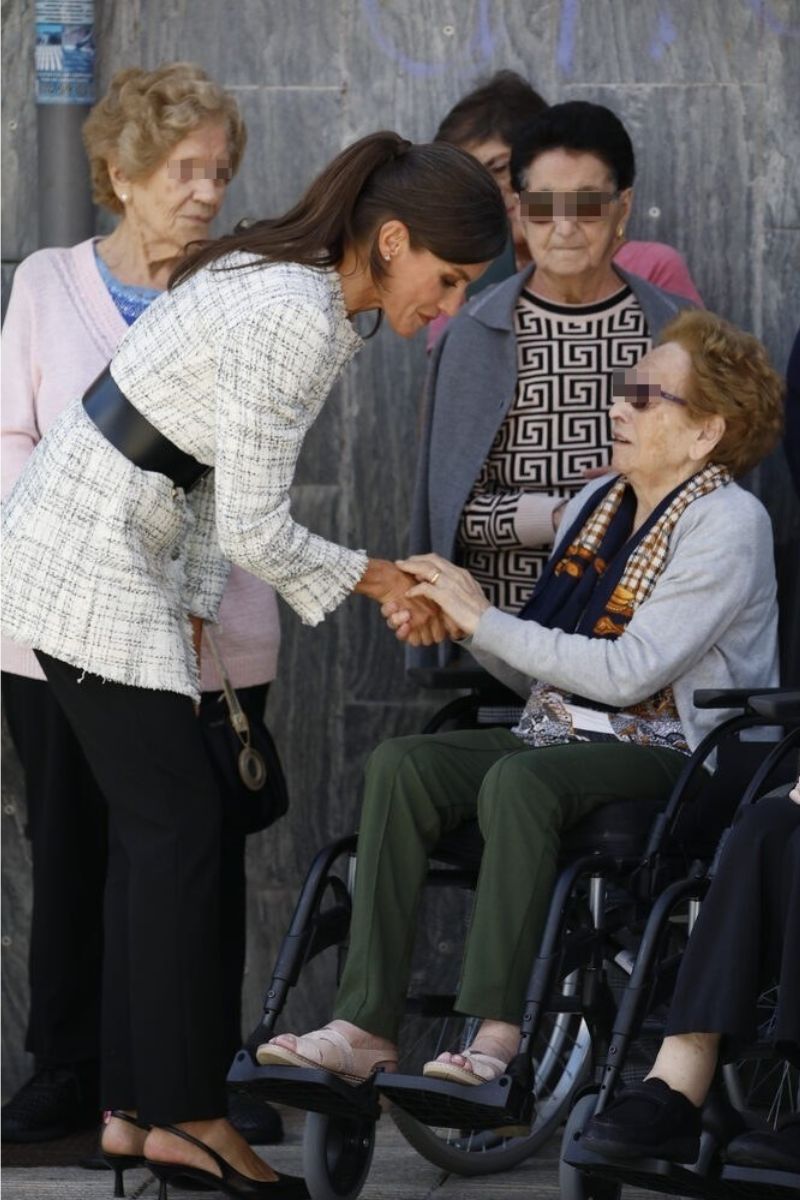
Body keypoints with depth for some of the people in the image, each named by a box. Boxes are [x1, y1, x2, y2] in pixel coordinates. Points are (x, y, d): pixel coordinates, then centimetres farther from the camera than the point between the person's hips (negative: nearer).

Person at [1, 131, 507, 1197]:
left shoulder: (286, 278, 9)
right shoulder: (298, 320, -22)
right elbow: (254, 528, -19)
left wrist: (196, 610, 11)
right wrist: (376, 582, -5)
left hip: (100, 541, 10)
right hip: (94, 560, -10)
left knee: (154, 827, 10)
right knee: (177, 823, -5)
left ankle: (135, 1112, 13)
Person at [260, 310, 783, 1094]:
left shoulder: (728, 524, -9)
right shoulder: (595, 506, 17)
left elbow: (630, 671, -19)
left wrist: (485, 620, -14)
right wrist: (453, 624, -1)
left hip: (665, 756, -7)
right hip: (557, 735, 7)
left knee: (517, 780, -36)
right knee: (400, 763, -19)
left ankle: (497, 1035, -37)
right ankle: (365, 1024, -27)